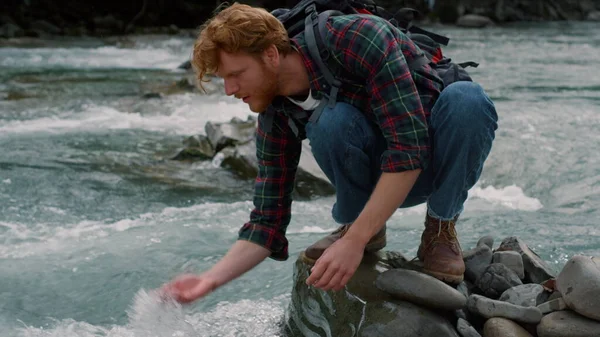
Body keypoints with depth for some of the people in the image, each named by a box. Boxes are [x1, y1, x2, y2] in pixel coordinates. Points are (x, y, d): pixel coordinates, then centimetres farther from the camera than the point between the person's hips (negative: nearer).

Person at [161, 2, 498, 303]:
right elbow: (267, 221, -5)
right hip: (380, 178, 2)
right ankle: (361, 224, -3)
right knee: (331, 121, -31)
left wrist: (354, 242, -34)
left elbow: (410, 147, -32)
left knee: (467, 98, -37)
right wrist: (211, 279, -21)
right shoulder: (276, 119, -10)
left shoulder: (356, 38, -27)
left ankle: (442, 228, -12)